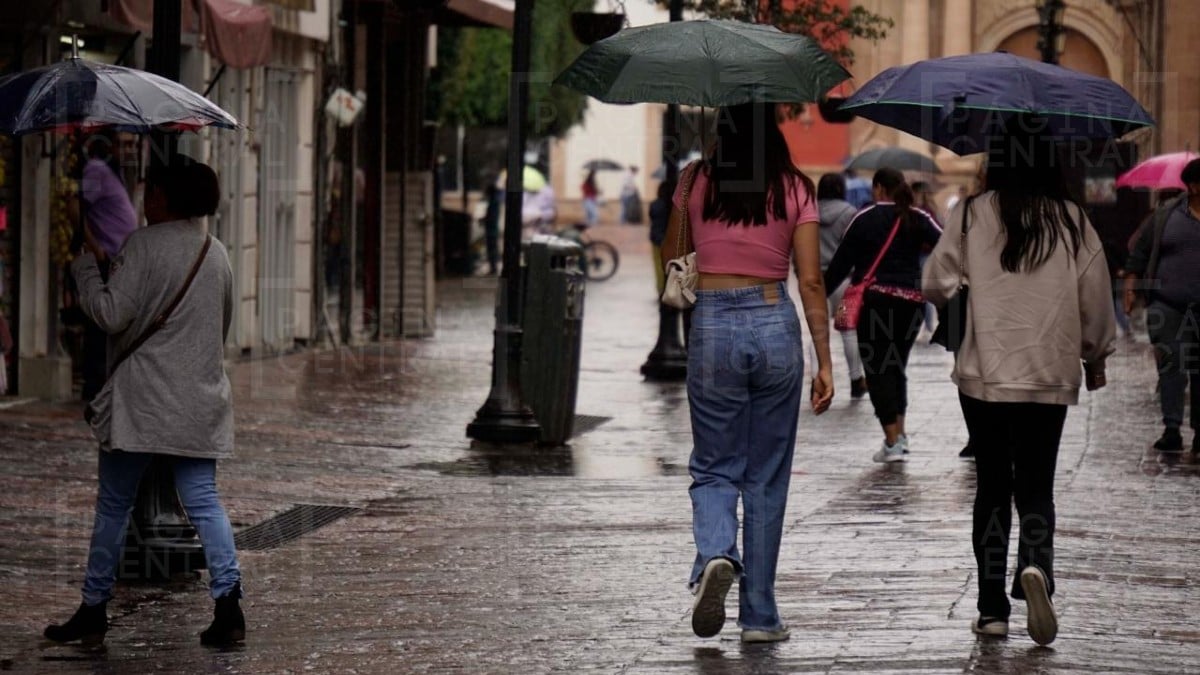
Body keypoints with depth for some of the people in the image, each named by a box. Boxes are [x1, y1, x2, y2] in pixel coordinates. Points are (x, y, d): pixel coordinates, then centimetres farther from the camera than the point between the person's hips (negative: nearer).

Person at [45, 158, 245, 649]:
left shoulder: (144, 245, -10)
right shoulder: (216, 254, 11)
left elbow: (112, 314, -14)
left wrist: (86, 266, -1)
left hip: (142, 400, -5)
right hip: (201, 397, 5)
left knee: (113, 504, 5)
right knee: (203, 502, 3)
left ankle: (93, 611, 10)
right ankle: (228, 603, -10)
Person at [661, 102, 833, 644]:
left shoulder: (696, 182, 0)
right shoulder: (795, 189, -1)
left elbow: (670, 259, 13)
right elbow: (810, 282, -2)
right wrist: (824, 361, 1)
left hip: (713, 325, 0)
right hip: (776, 325, 0)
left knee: (714, 467, 9)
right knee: (767, 477, 9)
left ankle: (715, 556, -22)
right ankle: (759, 615, 11)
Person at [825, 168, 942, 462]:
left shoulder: (864, 219, 1)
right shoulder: (918, 219, 5)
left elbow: (841, 262, 2)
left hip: (875, 300, -3)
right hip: (911, 302, 3)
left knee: (878, 371, 0)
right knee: (896, 367, 19)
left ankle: (893, 441, -9)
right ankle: (899, 432, 13)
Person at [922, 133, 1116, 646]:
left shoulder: (971, 215, -4)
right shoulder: (1073, 223, -1)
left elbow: (935, 284, 0)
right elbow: (1096, 300, 4)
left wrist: (956, 297, 24)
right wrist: (1096, 358, 19)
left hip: (983, 375, 0)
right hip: (1049, 377, 0)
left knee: (992, 488, 9)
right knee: (1035, 487, 7)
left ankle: (992, 609, 8)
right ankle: (1035, 566, -23)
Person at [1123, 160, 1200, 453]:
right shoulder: (1166, 215, 4)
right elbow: (1139, 252, 10)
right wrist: (1130, 287, 3)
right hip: (1167, 306, -1)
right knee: (1170, 365, -8)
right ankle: (1171, 429, -9)